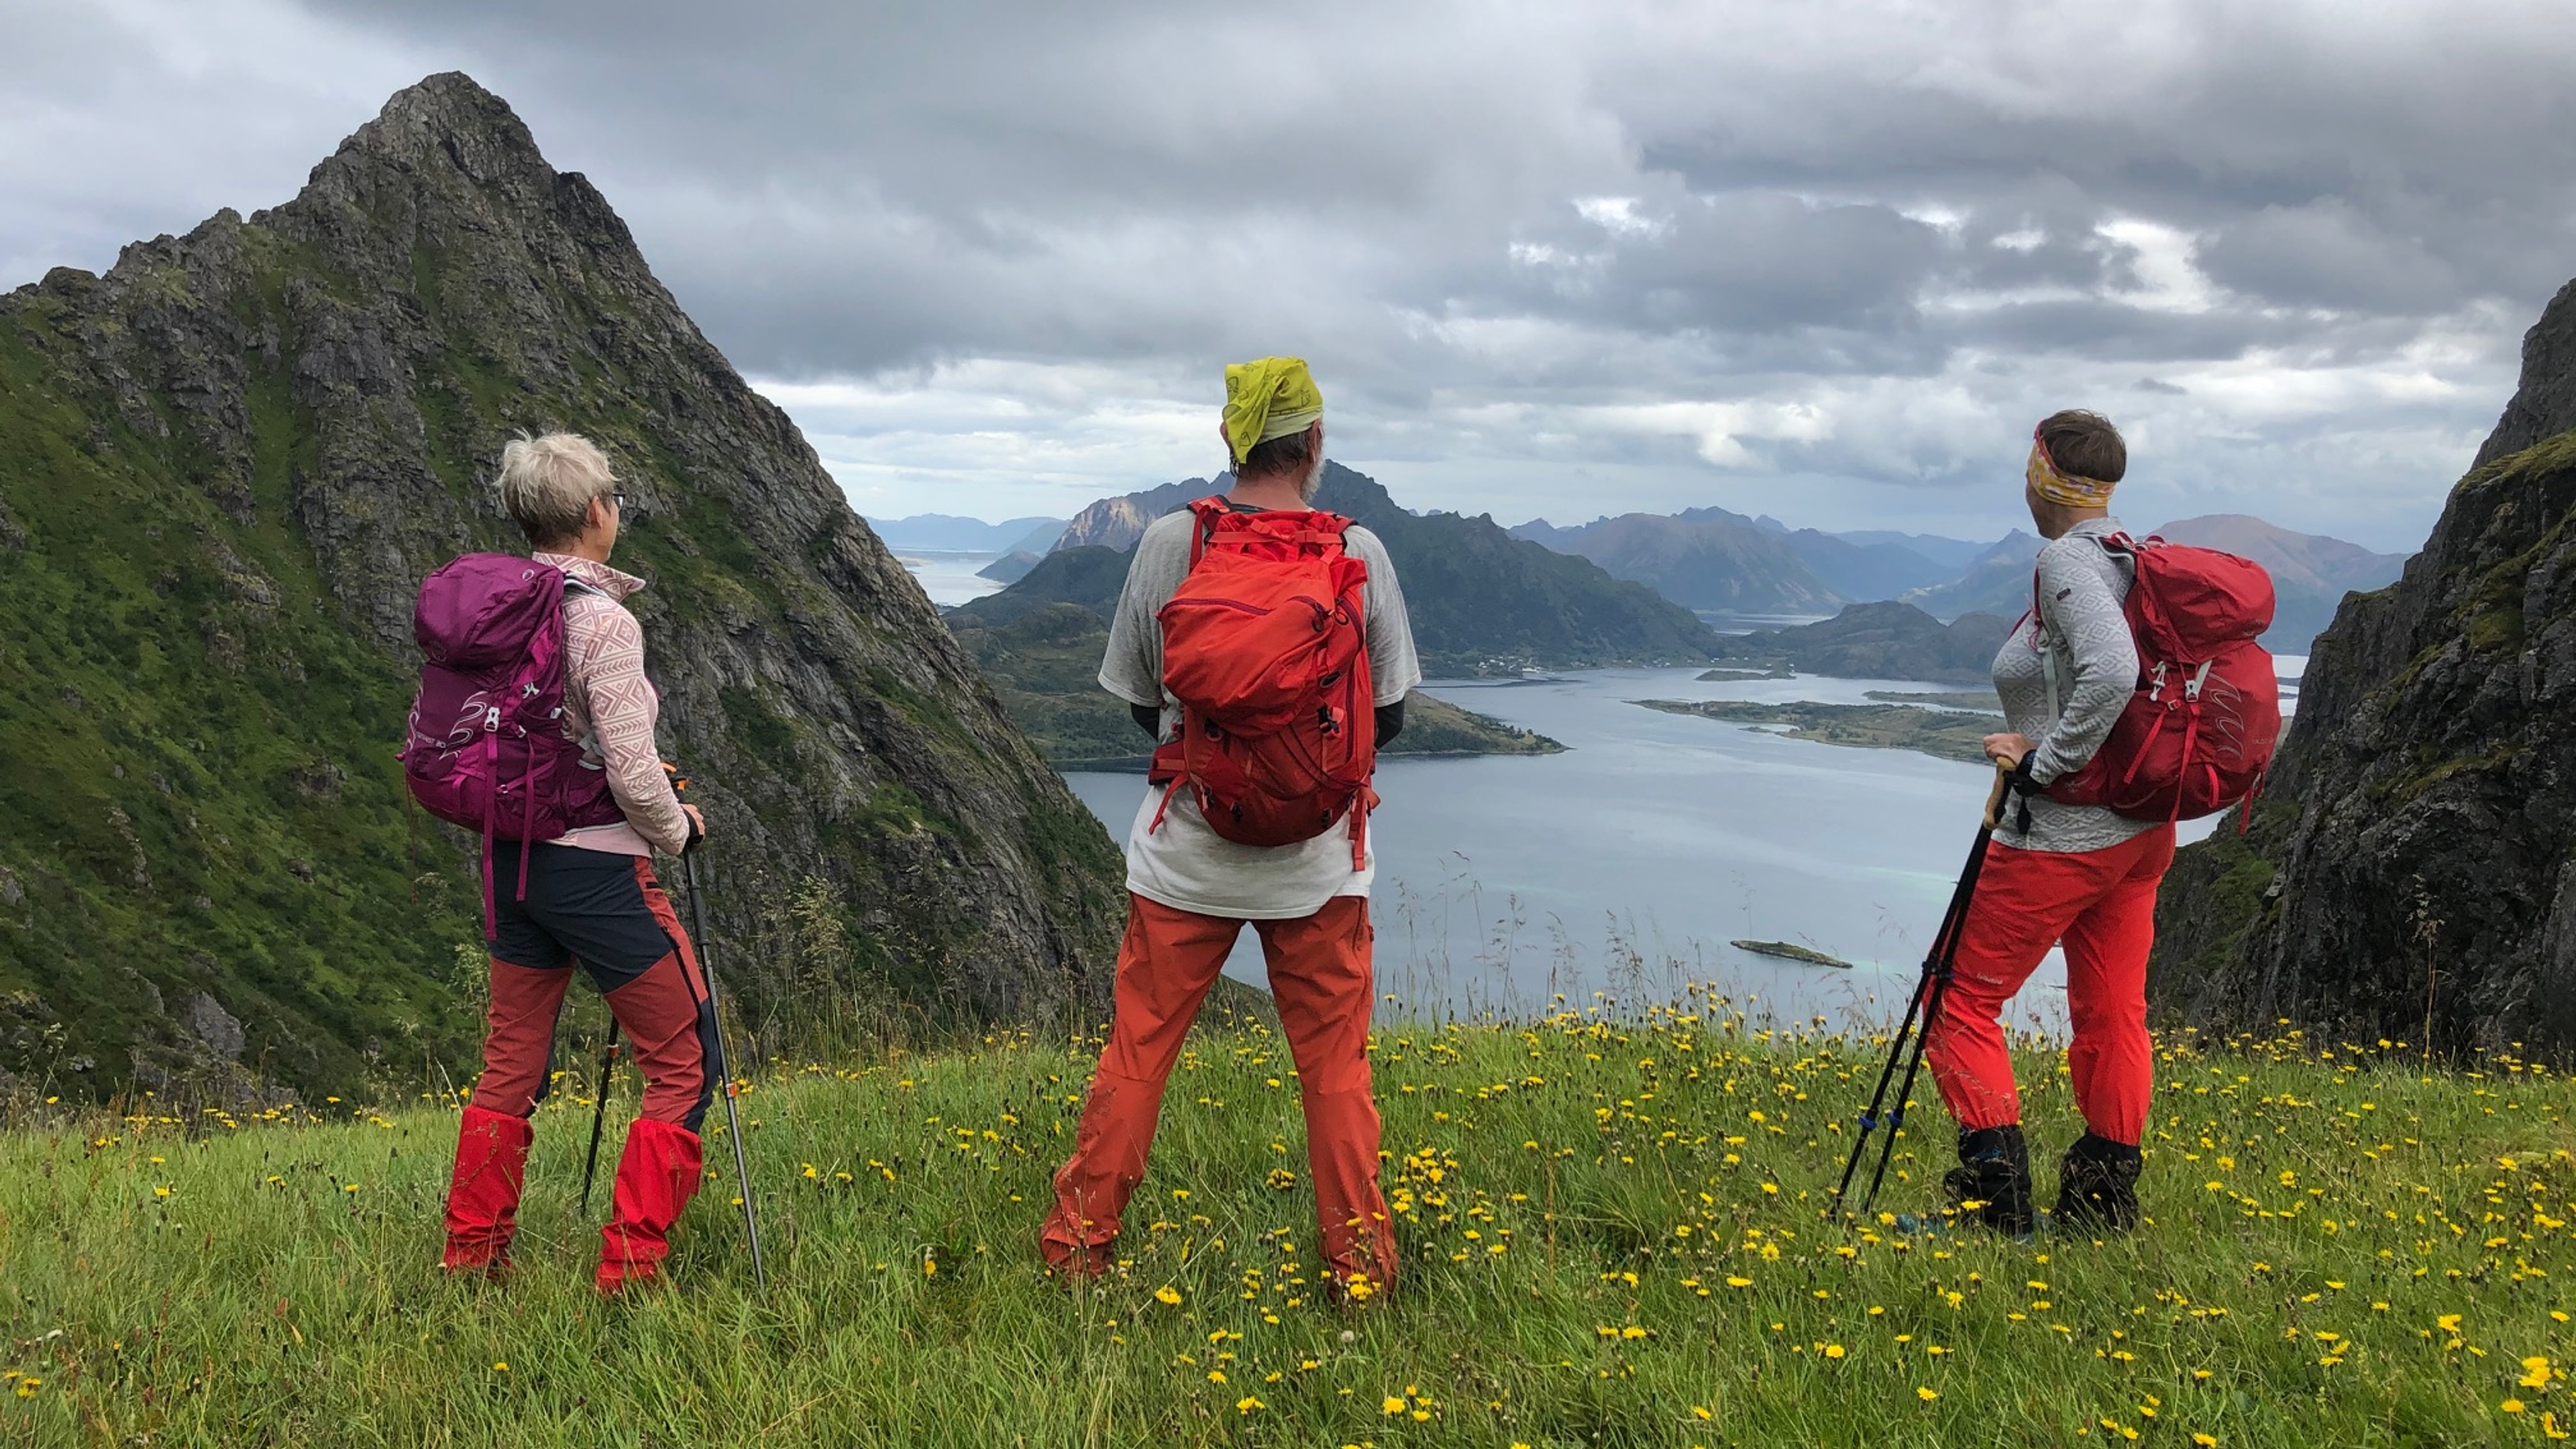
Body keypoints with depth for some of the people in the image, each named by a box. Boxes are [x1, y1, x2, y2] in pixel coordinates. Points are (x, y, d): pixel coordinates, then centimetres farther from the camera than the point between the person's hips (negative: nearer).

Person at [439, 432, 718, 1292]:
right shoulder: (603, 622, -19)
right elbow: (635, 778, -19)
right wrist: (679, 829, 0)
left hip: (511, 857, 8)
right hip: (595, 867, -8)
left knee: (511, 1063, 19)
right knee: (685, 1064, 6)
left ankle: (470, 1255, 30)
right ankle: (630, 1269, 6)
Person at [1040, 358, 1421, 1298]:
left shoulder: (1169, 543, -7)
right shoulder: (1359, 552, -8)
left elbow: (1141, 704, 4)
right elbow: (1387, 716, 1)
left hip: (1186, 855, 1)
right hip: (1318, 859, 0)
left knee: (1137, 1049, 11)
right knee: (1334, 1062, 11)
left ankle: (1079, 1244, 20)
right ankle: (1358, 1264, 19)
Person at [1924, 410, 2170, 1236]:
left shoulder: (2067, 562, -17)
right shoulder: (2139, 560, 10)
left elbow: (2112, 673, -33)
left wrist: (2043, 761, -21)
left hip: (2064, 834, -9)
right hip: (2143, 829, 9)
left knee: (1963, 1000, 3)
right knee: (2111, 1012, 14)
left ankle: (1995, 1191, 1)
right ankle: (2106, 1193, 22)